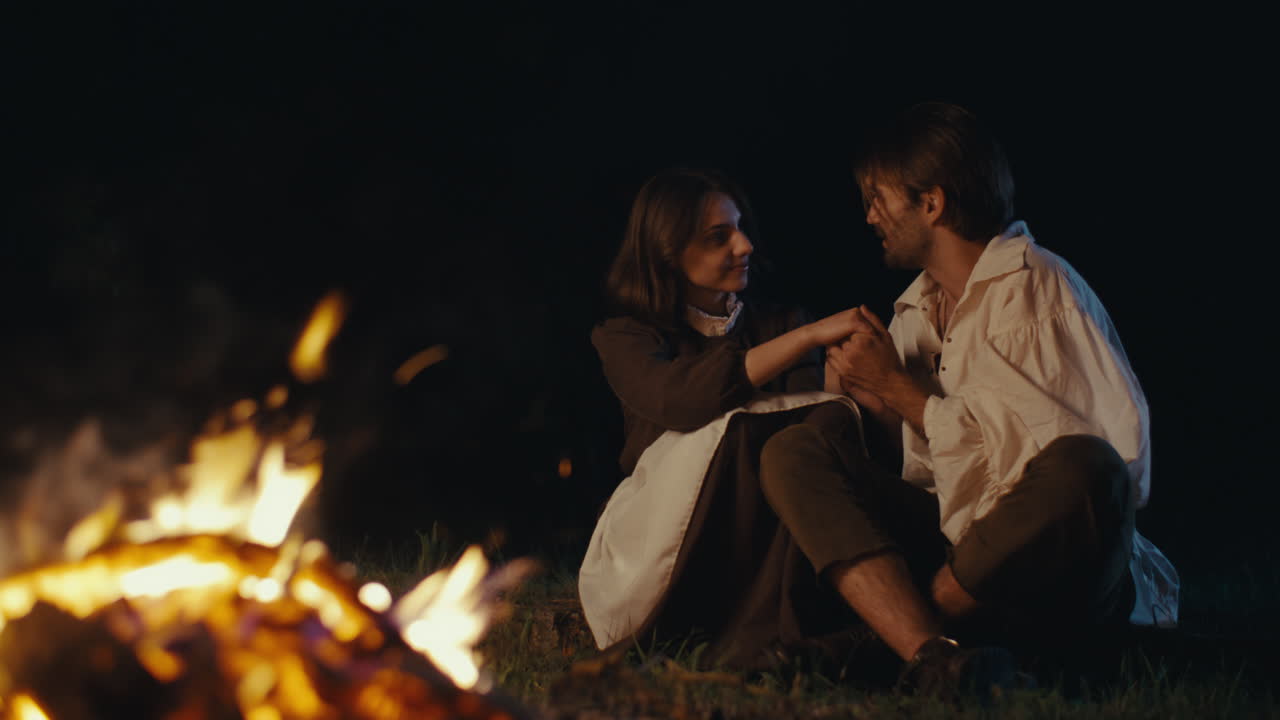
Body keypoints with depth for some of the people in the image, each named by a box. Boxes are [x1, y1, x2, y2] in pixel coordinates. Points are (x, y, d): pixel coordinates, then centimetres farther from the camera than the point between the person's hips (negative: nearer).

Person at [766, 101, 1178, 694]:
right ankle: (930, 654, -33)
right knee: (790, 454, -10)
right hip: (957, 543, 6)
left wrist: (899, 389, -8)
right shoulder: (917, 308, 16)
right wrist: (880, 404, 2)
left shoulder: (1037, 289, -7)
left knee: (1084, 468, -38)